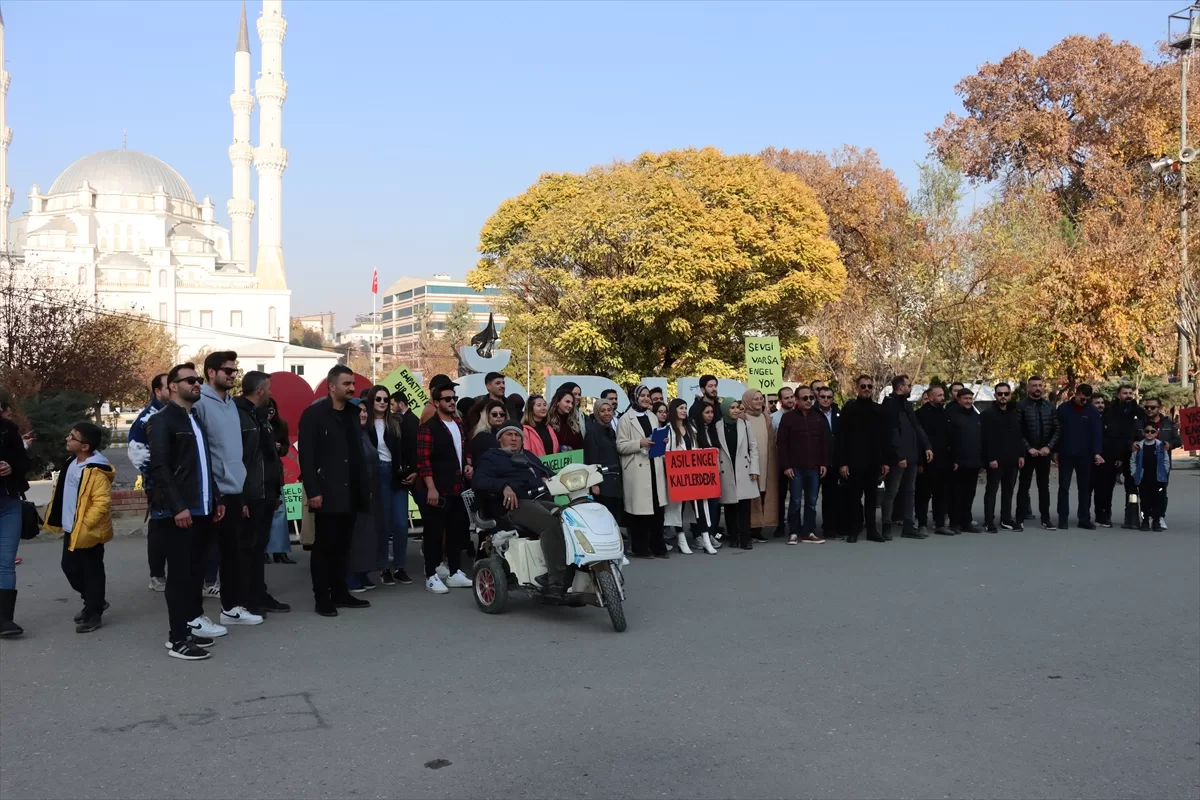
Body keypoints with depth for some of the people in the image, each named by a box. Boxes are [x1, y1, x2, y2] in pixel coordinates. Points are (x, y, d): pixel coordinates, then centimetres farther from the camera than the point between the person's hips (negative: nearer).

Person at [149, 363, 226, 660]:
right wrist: (178, 507, -20)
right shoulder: (163, 420, -7)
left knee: (196, 570, 10)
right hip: (177, 512, -8)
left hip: (202, 510, 8)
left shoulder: (196, 419, 19)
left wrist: (216, 499, 16)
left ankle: (192, 620, 19)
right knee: (180, 572, -4)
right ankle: (178, 638, 0)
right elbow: (160, 468, -14)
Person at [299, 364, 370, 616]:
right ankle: (321, 598, 7)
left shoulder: (352, 413, 13)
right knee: (324, 546, 0)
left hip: (350, 493, 6)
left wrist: (364, 486, 9)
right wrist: (312, 491, -17)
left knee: (342, 545, 11)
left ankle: (340, 593, 20)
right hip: (326, 493, -6)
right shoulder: (314, 413, -7)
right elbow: (306, 455, -12)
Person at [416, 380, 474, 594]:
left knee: (457, 529, 13)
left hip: (459, 488, 8)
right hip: (438, 489, -7)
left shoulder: (459, 424, 13)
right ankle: (431, 576, 6)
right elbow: (423, 460, -16)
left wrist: (468, 464, 6)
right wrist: (431, 488, -21)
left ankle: (455, 573, 22)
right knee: (435, 532, -1)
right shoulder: (428, 427, -10)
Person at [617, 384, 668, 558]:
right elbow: (620, 446, -9)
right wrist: (640, 443, -20)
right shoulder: (626, 419, -3)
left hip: (654, 468, 6)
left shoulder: (652, 417, 17)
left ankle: (657, 546, 14)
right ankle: (641, 549, 5)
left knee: (657, 508, 6)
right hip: (637, 470, -6)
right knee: (639, 509, -4)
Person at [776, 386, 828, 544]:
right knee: (796, 501, -1)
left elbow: (825, 442, 9)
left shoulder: (819, 417, 8)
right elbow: (782, 444, -2)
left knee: (811, 502, 5)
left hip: (814, 467, 3)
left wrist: (824, 463, 2)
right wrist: (786, 466, -8)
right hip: (795, 467, -3)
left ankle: (808, 533, 11)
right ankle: (794, 533, 6)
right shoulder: (788, 417, -1)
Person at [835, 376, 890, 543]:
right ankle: (853, 531, 8)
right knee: (854, 497, 2)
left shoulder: (878, 409, 11)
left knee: (871, 497, 8)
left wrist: (885, 461, 5)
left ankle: (872, 530, 14)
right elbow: (841, 437, -6)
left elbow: (884, 437, 11)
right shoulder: (849, 409, -1)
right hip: (854, 462, -3)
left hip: (873, 462, 4)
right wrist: (842, 462, -12)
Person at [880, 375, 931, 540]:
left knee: (909, 492, 11)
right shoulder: (889, 405, -11)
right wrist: (899, 456, -19)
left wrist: (926, 446, 5)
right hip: (897, 458, -9)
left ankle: (909, 527, 17)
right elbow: (892, 433, -17)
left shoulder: (907, 404, 17)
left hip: (912, 457, 9)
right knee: (891, 493, -3)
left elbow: (917, 427, 17)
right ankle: (886, 527, 3)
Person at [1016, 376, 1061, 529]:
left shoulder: (1050, 406, 7)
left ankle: (1046, 518, 14)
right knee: (1024, 485, 3)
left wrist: (1049, 446, -8)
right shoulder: (1021, 406, -4)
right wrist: (1028, 448, -13)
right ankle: (1020, 518, 7)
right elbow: (1017, 431, -8)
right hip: (1027, 452, -3)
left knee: (1044, 486, 8)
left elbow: (1057, 429, 4)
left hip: (1045, 452, 3)